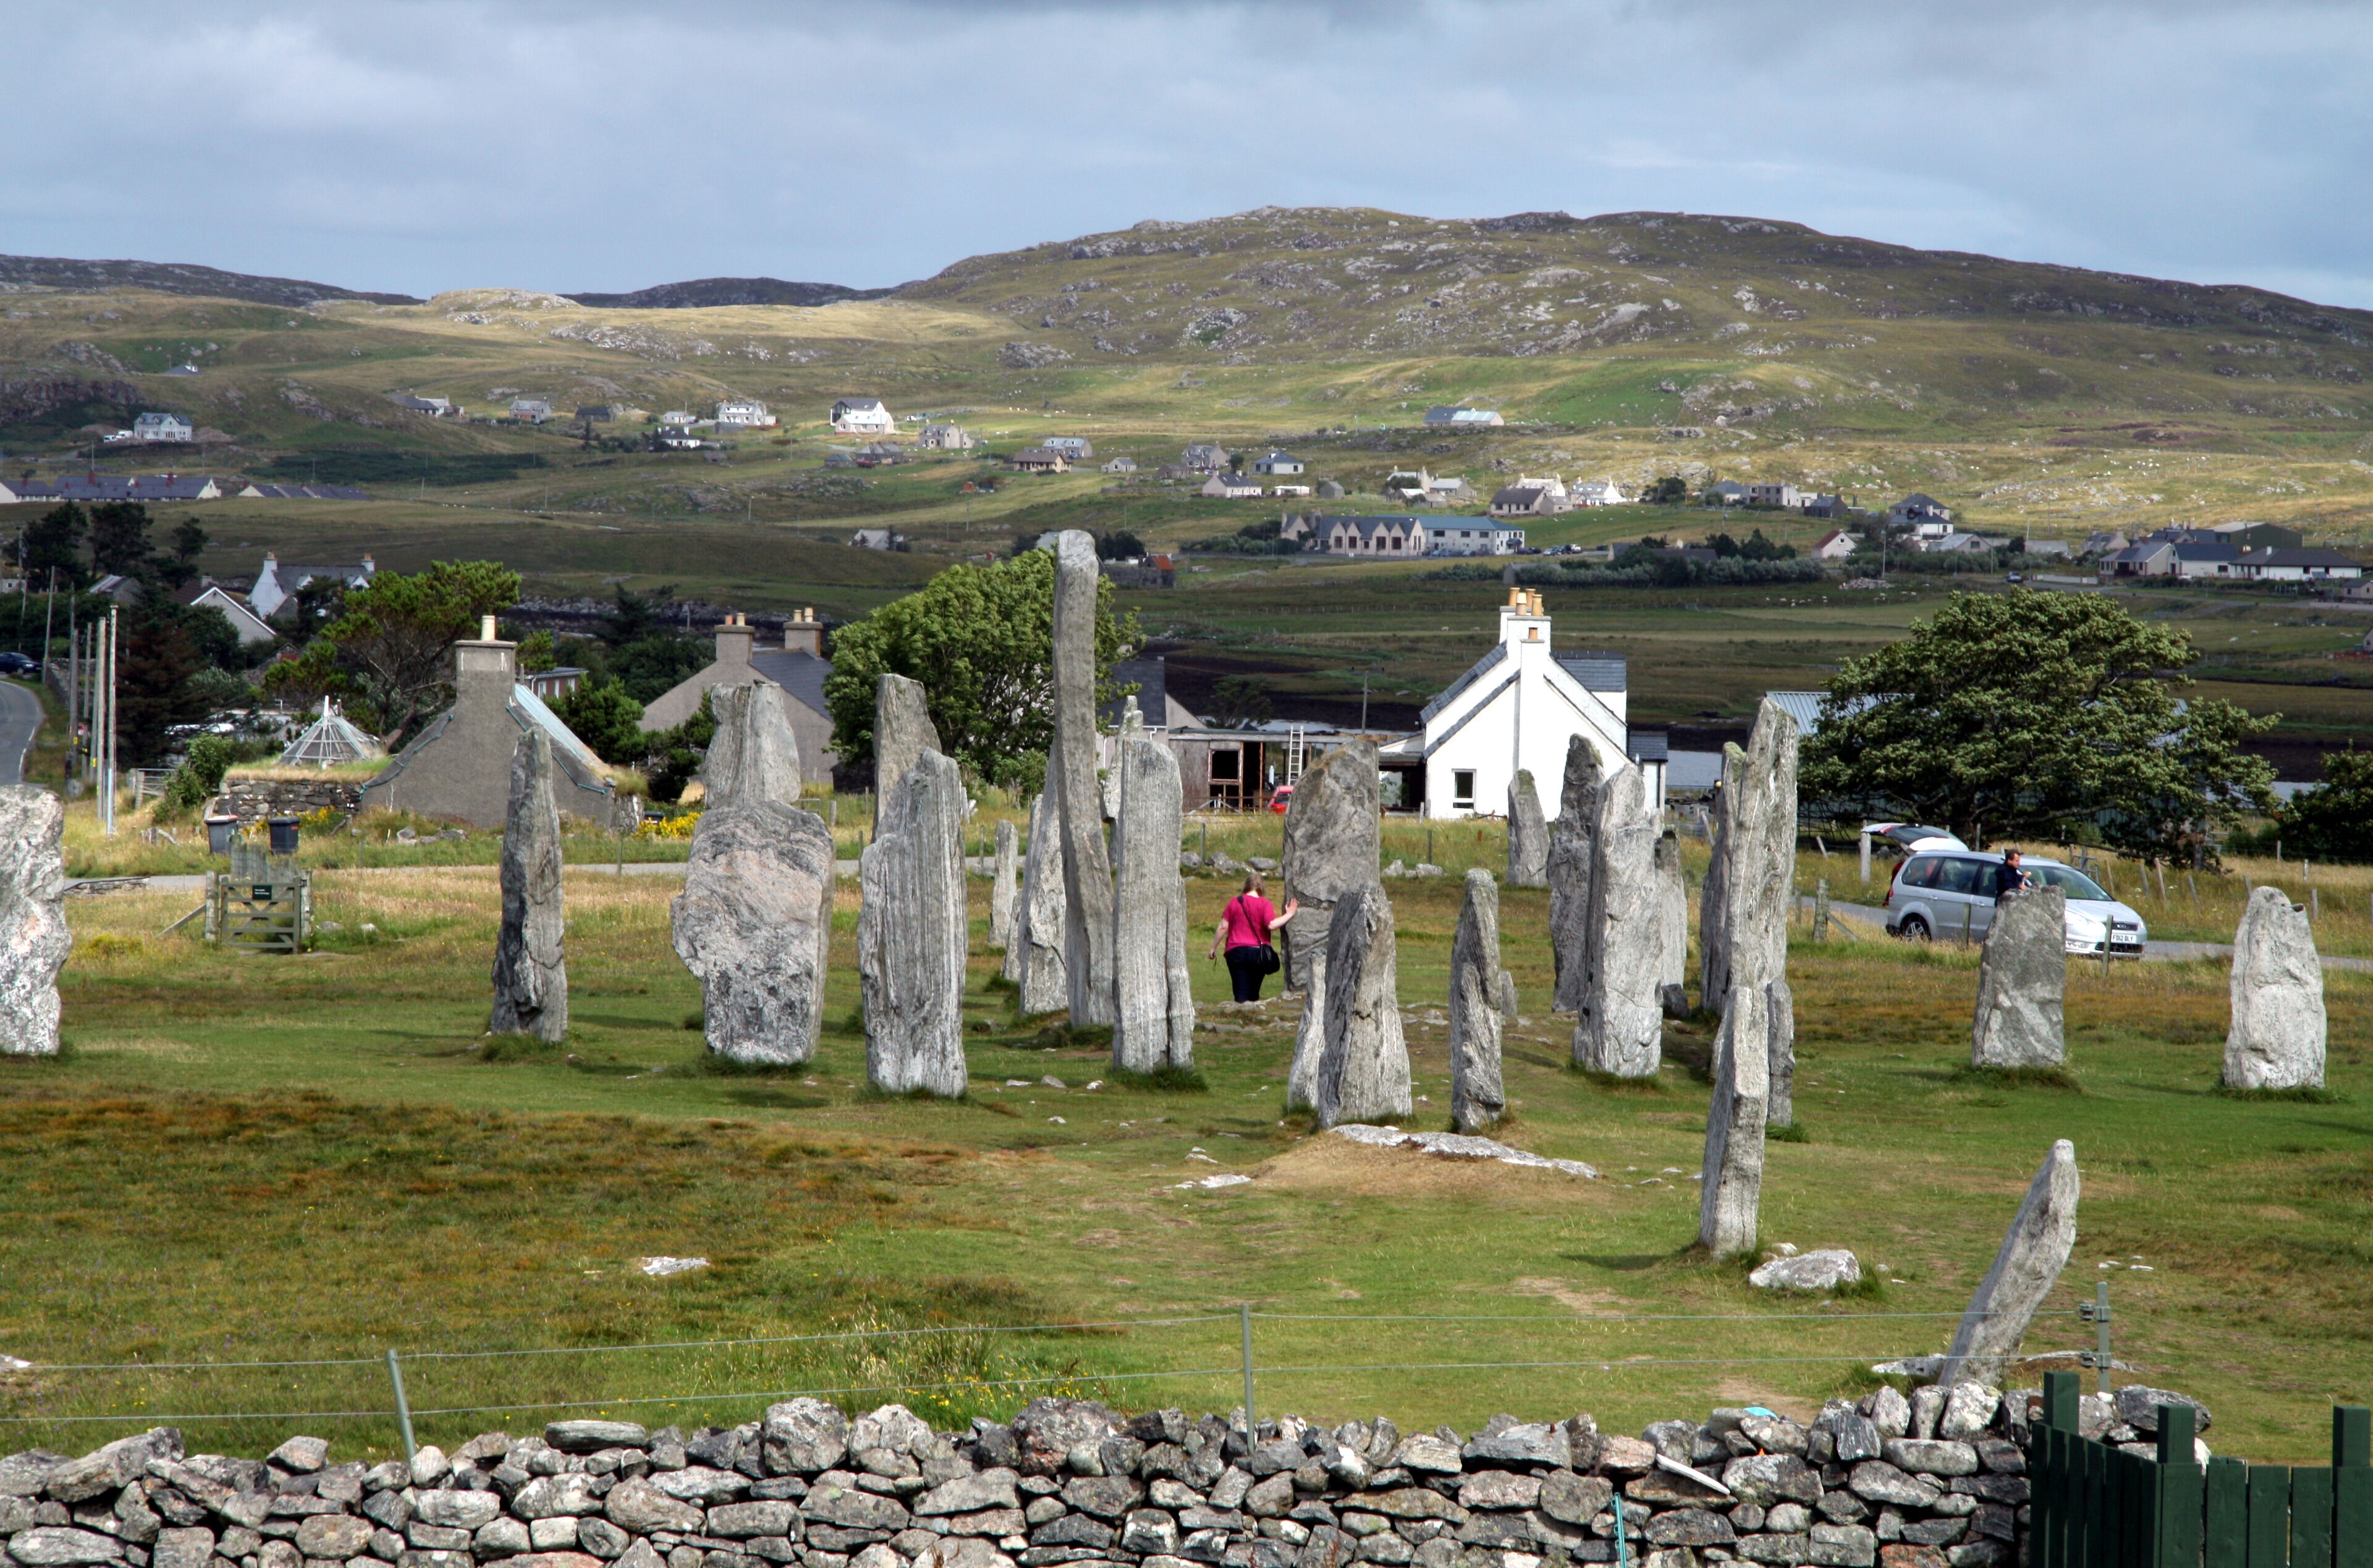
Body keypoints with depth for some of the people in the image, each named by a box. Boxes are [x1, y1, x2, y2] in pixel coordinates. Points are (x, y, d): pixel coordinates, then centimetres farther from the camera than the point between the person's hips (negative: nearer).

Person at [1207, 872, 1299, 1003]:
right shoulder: (1265, 904, -3)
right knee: (1254, 994, 16)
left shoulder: (1234, 902, 2)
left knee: (1241, 993, -2)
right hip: (1258, 952, 0)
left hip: (1236, 951, 0)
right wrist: (1289, 915, -5)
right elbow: (1272, 925, -16)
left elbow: (1223, 927, 1)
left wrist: (1214, 947, 9)